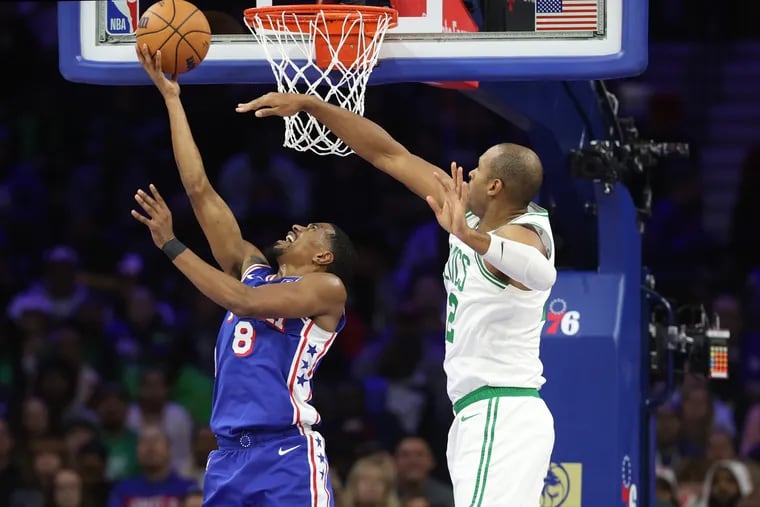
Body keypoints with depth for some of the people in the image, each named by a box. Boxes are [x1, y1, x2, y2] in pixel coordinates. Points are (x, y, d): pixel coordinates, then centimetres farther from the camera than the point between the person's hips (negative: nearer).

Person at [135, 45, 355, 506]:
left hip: (288, 454, -7)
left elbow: (243, 302, -12)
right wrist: (171, 98, 16)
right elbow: (200, 190, 18)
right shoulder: (251, 268, 20)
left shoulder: (327, 288, 2)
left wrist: (171, 245, -9)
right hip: (230, 454, 7)